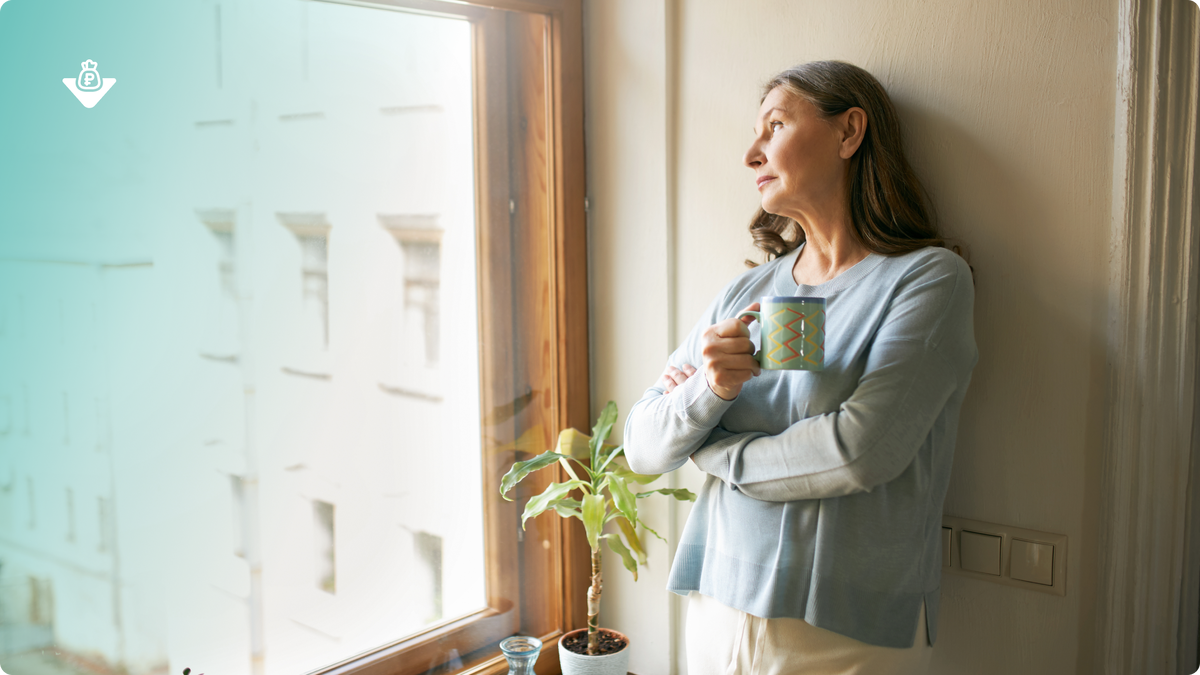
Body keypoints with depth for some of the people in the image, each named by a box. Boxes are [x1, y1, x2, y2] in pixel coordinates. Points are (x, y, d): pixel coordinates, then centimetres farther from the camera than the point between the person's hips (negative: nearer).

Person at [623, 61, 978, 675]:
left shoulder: (929, 277, -9)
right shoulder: (748, 291, 6)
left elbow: (860, 451, -21)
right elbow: (642, 446, 3)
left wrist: (712, 450, -6)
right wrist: (708, 391, -18)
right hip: (718, 610, 5)